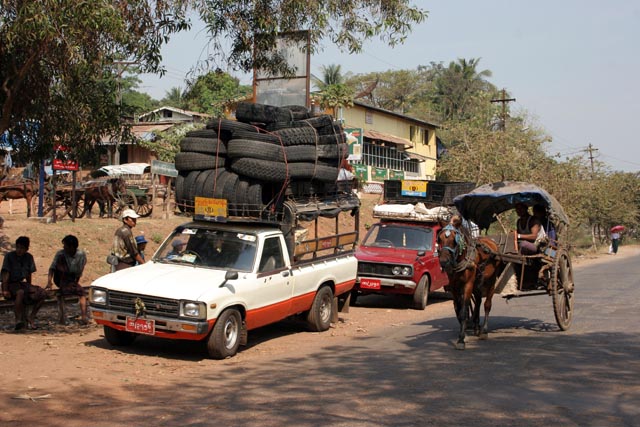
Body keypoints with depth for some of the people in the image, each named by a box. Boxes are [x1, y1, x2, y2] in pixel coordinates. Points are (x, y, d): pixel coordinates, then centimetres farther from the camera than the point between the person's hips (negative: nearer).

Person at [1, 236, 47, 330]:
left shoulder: (29, 257, 5)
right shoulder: (9, 256, -9)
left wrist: (29, 288, 14)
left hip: (22, 283, 6)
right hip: (10, 284, -6)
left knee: (42, 294, -15)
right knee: (21, 292, -40)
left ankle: (31, 317, -9)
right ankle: (18, 320, -34)